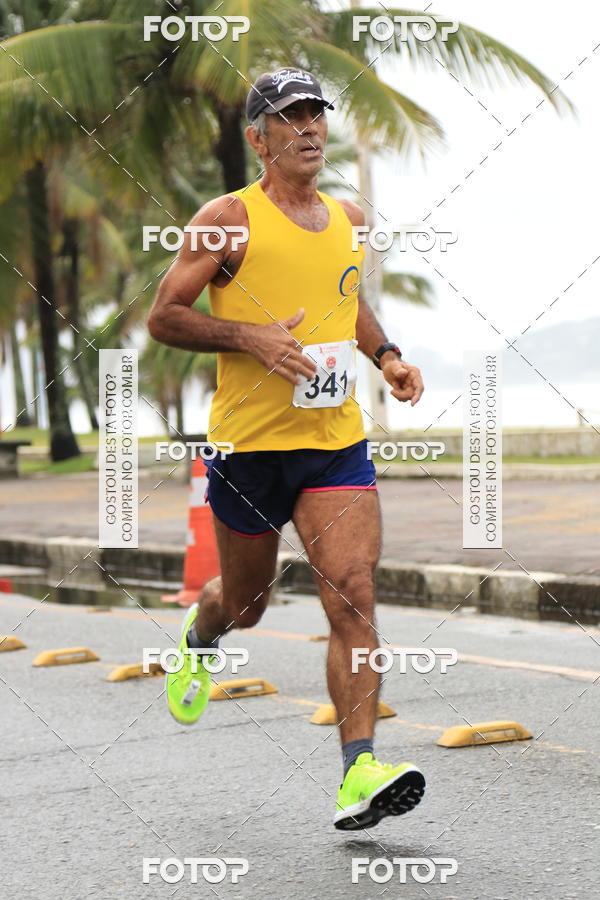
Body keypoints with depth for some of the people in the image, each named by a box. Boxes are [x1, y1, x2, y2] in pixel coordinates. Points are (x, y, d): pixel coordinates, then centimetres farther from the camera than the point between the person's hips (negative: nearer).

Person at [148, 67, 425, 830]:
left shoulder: (349, 219, 11)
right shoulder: (230, 219, -5)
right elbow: (163, 316, -6)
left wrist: (385, 355, 9)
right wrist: (252, 337, -19)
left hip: (338, 442, 3)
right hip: (248, 443, -3)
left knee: (354, 597, -13)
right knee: (245, 602, 14)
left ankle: (359, 776, -17)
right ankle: (198, 639, 52)